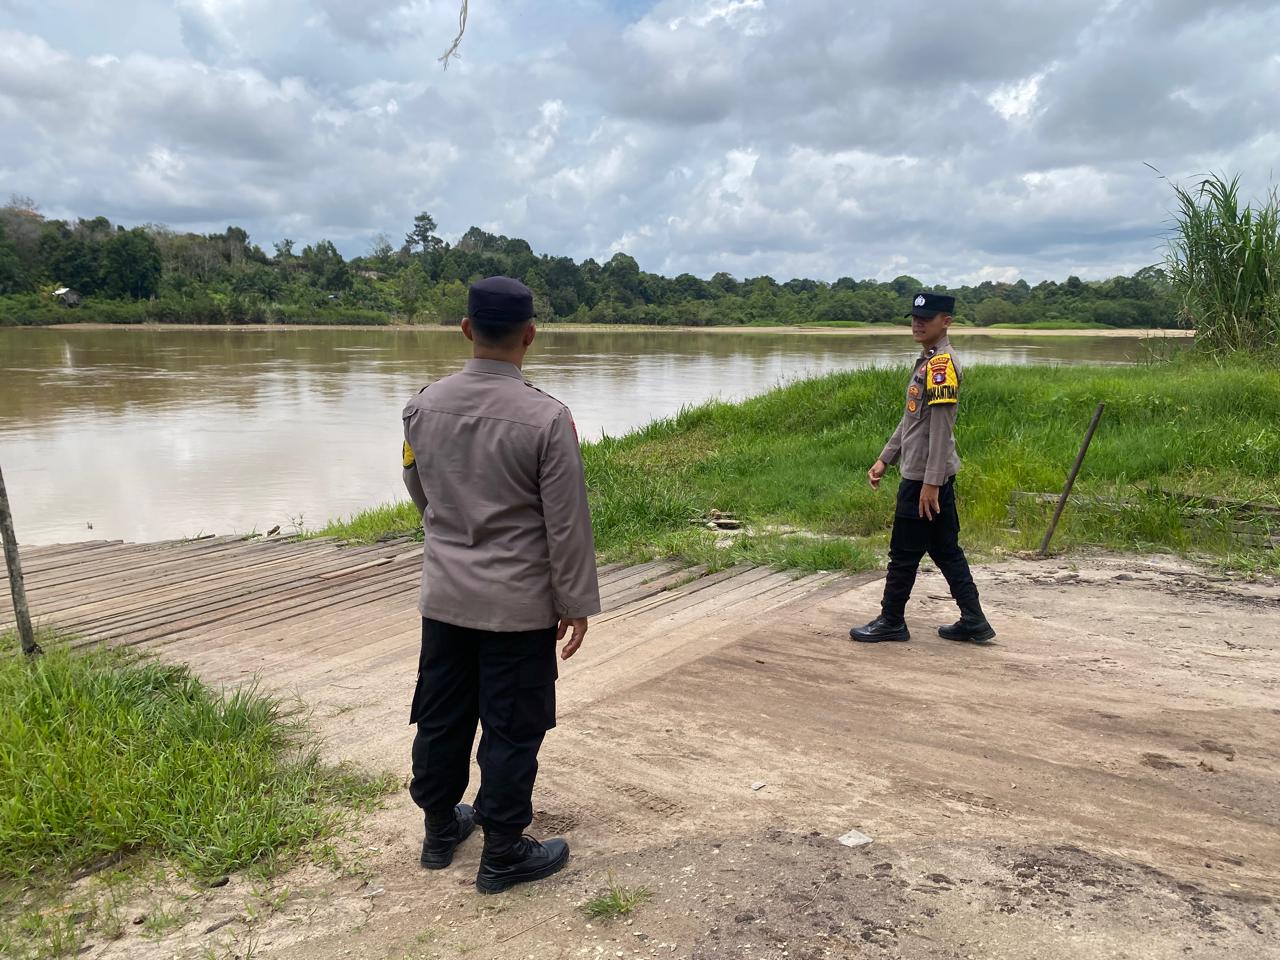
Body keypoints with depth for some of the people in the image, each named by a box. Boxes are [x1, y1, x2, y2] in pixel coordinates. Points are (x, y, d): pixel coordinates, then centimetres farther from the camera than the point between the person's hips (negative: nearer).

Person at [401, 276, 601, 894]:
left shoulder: (424, 406, -4)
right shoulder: (547, 419, -19)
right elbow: (567, 524, -14)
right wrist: (575, 602, -3)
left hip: (445, 594, 5)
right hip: (519, 604, -5)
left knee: (441, 718, 18)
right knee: (511, 730, 9)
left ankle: (440, 829, 37)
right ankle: (502, 855, 23)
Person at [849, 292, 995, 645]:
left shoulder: (943, 363, -16)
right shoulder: (925, 362, 14)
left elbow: (941, 427, -20)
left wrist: (930, 482, -22)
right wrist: (884, 459, 20)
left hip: (926, 477, -10)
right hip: (918, 474, 10)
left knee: (904, 552, 2)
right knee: (945, 550, 13)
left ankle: (891, 621, 16)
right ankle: (973, 622, 19)